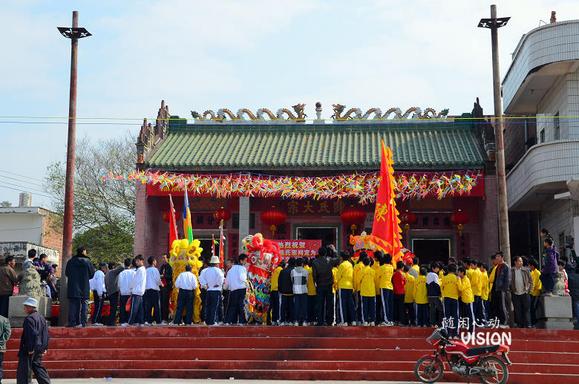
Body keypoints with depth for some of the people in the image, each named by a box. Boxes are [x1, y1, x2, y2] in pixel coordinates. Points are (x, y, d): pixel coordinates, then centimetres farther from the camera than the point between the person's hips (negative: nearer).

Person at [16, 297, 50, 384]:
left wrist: (30, 349, -21)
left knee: (22, 370, -1)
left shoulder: (29, 318, -15)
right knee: (38, 368, 14)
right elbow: (46, 334, 15)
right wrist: (45, 347, 17)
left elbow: (31, 334, -23)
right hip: (39, 349, 9)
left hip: (28, 350, -9)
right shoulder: (41, 317, 13)